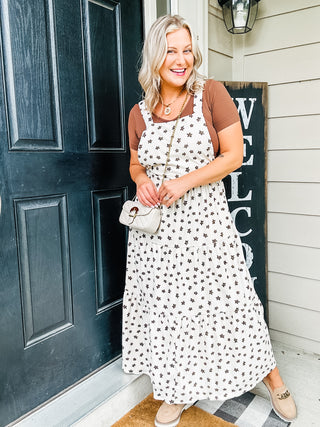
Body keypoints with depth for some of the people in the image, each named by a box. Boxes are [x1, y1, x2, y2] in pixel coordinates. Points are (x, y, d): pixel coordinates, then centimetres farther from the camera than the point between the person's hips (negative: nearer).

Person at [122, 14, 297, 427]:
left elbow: (234, 154, -6)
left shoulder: (211, 93, -2)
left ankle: (273, 380, 33)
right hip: (156, 227, 3)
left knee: (228, 301, 6)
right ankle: (177, 392, 34)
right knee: (165, 305, 10)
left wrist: (187, 181, -17)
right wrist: (140, 179, -6)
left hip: (204, 218, -3)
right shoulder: (139, 113, 7)